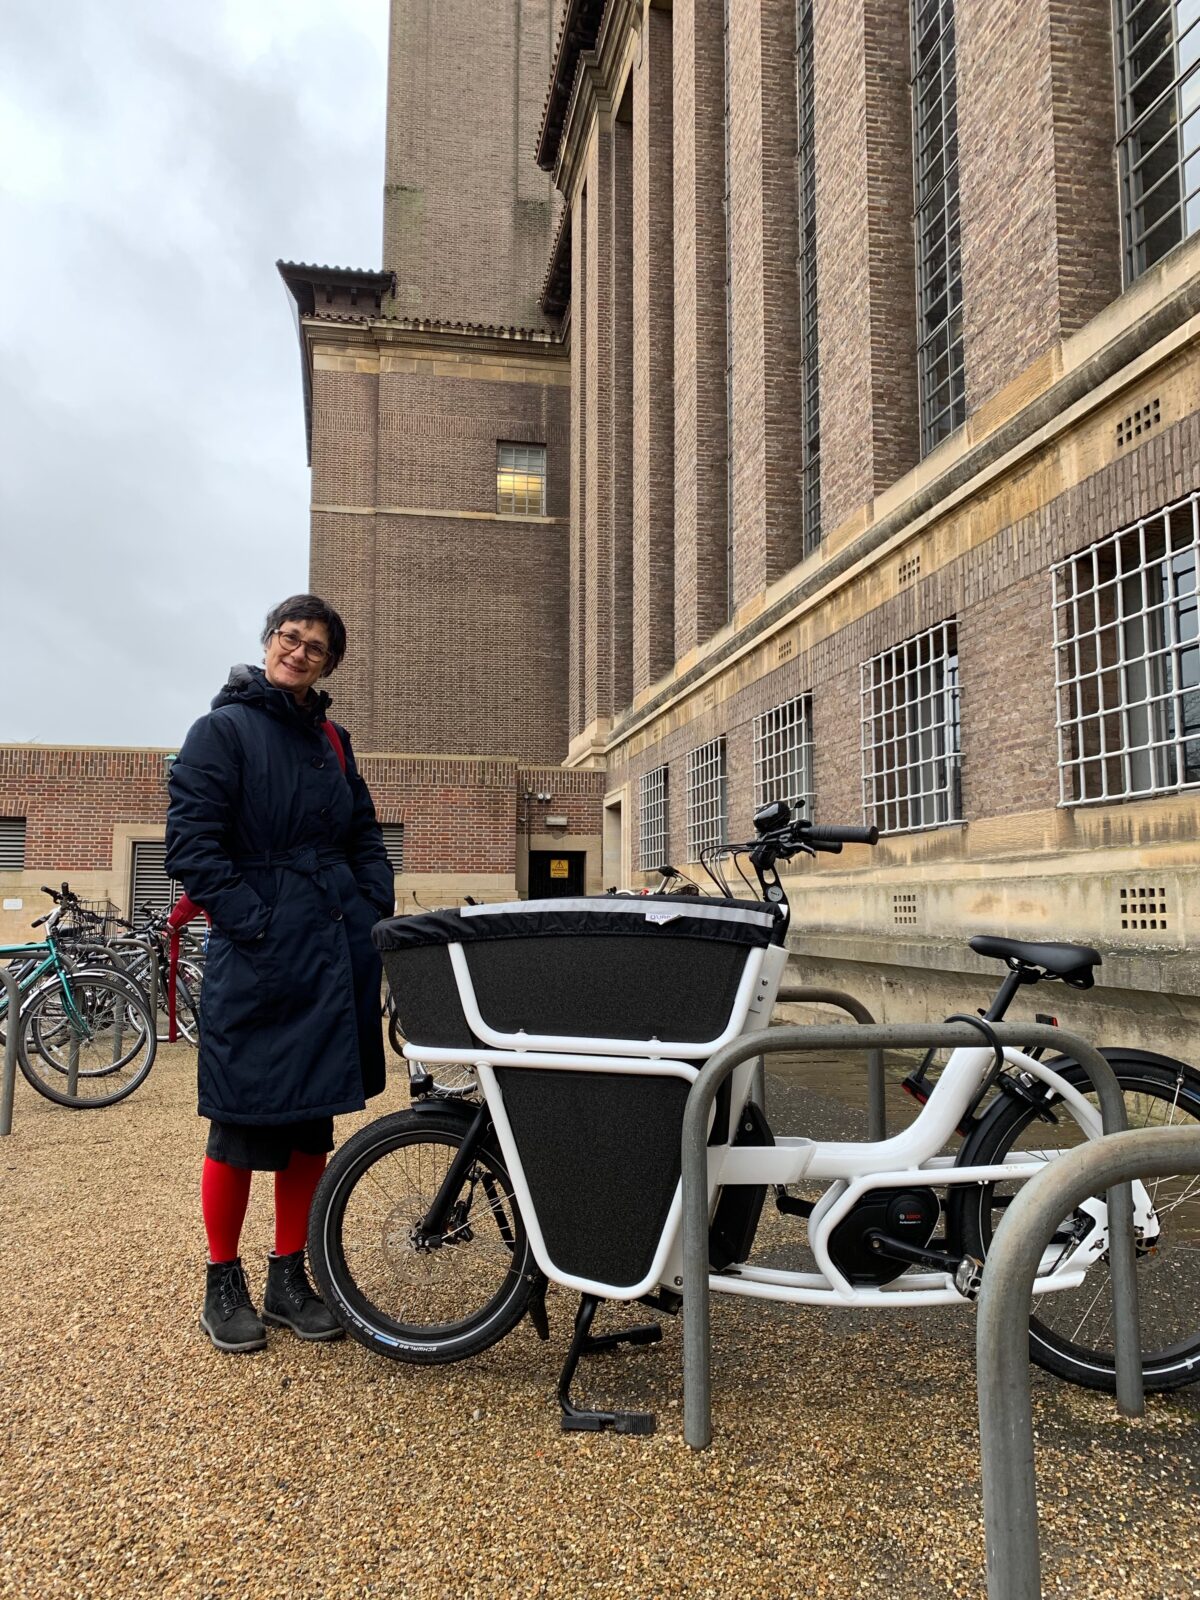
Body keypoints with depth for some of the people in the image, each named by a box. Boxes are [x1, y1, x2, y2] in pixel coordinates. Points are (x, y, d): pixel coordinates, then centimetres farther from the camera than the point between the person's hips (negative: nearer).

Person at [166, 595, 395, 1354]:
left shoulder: (332, 741, 16)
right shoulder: (224, 729, -2)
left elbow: (366, 839, 20)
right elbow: (191, 841, -9)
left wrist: (374, 915, 6)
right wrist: (253, 920, -15)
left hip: (337, 957, 6)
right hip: (258, 957, -5)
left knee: (312, 1121, 11)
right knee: (245, 1125, 3)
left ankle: (290, 1277, 25)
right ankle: (224, 1284, 21)